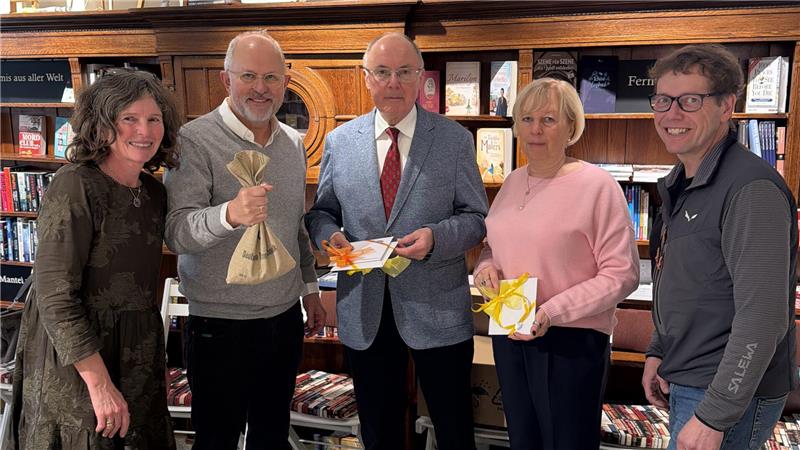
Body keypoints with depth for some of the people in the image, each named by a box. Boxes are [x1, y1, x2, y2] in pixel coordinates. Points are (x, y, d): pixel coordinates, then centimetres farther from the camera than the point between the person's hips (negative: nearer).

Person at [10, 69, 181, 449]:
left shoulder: (154, 192, 5)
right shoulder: (74, 186, -17)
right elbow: (55, 295, -21)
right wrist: (100, 383, -22)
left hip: (138, 354, 7)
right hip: (74, 359, -7)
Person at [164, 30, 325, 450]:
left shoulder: (294, 142, 7)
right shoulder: (195, 140, -13)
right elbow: (176, 233, -22)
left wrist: (310, 287, 17)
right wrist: (230, 214, -41)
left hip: (285, 317, 6)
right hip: (220, 325, -5)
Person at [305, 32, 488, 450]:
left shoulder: (455, 138, -2)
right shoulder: (339, 141, 4)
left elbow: (475, 216, 0)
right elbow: (321, 211, 12)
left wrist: (436, 237, -20)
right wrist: (329, 234, -11)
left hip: (437, 309, -2)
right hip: (364, 310, 2)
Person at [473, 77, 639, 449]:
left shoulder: (597, 186, -14)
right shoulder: (513, 182, 7)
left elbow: (621, 274, -15)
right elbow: (491, 245, 19)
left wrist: (554, 311, -23)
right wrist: (485, 266, -4)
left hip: (570, 340, -6)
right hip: (509, 334, 6)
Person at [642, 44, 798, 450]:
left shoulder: (752, 188, -21)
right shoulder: (681, 184, 9)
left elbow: (762, 318, -25)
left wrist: (714, 416, -24)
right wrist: (658, 353, 13)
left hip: (731, 399, -9)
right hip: (685, 385, 9)